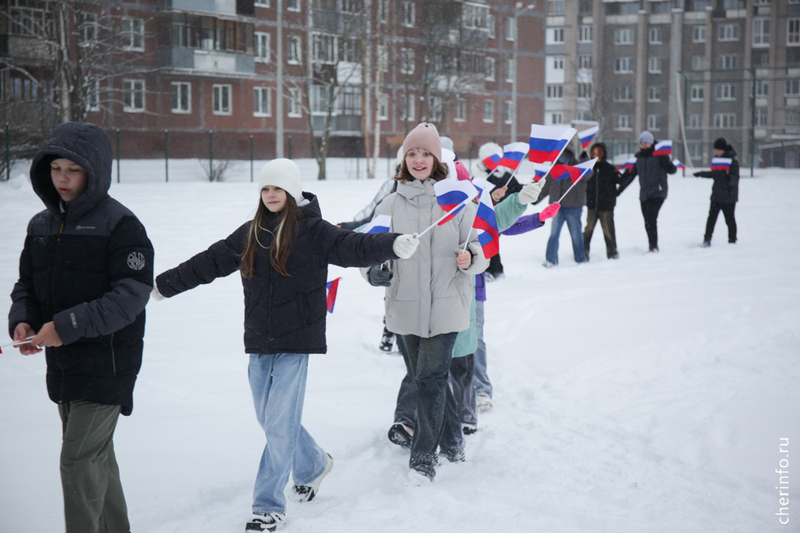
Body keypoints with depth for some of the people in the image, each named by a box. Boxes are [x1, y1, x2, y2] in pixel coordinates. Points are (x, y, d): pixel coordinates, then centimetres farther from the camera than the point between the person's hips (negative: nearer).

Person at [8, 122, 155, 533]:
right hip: (61, 362, 7)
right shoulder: (41, 225, 10)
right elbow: (26, 283, 16)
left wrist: (69, 325, -25)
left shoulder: (120, 225, -11)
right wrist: (22, 321, -6)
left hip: (106, 364, -7)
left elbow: (131, 294, -19)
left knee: (79, 460, -10)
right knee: (96, 457, 17)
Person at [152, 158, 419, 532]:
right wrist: (164, 284, 23)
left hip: (296, 340, -6)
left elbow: (354, 248, -17)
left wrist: (394, 245, -35)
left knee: (280, 423, -7)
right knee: (268, 418, 13)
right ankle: (312, 464, 40)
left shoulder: (312, 231, -5)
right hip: (258, 341, 6)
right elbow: (209, 263, 19)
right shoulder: (249, 234, 11)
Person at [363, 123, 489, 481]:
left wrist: (470, 258, -18)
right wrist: (374, 272, -10)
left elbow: (480, 247, 5)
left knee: (431, 378, -9)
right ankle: (451, 439, 33)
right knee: (422, 378, 12)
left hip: (446, 306, -3)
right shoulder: (390, 205, 7)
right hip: (404, 306, 3)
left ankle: (424, 457, -1)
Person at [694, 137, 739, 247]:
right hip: (717, 195, 6)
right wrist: (701, 174, 28)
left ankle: (732, 240, 12)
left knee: (729, 219, 1)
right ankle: (707, 240, 5)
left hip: (728, 196, -6)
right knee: (712, 217, 2)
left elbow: (735, 177, -17)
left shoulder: (732, 161, -11)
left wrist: (730, 180, -37)